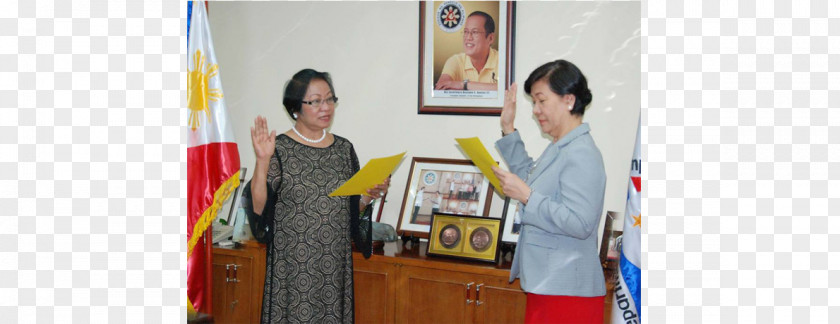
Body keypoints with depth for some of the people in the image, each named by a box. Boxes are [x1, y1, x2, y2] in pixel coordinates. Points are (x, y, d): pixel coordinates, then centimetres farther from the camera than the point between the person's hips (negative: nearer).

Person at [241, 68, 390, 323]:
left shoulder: (344, 148, 7)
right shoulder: (279, 149, -7)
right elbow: (257, 207, -13)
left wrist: (370, 196, -5)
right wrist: (262, 161, -23)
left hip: (336, 264, 4)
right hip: (292, 267, -4)